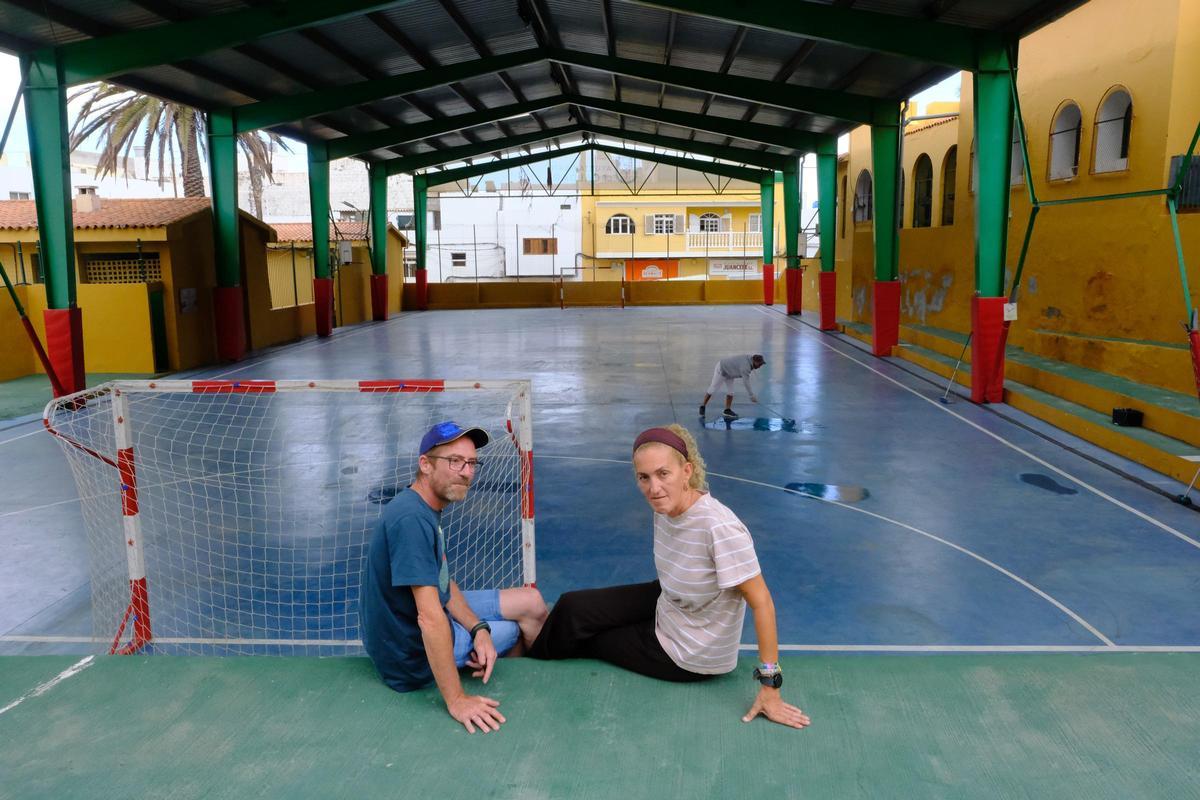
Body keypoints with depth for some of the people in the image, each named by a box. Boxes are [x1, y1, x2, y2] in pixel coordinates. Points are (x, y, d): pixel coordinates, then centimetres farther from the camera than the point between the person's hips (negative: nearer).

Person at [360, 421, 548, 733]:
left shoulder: (428, 510, 2)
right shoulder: (411, 519, -31)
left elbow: (441, 583, 6)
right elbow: (430, 618, -34)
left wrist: (478, 629, -10)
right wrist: (456, 700, -32)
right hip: (414, 654, -9)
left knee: (531, 602, 8)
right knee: (521, 626, 6)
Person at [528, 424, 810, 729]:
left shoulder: (720, 527, -37)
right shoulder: (665, 507, -13)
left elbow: (761, 603, -30)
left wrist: (770, 685, -27)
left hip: (691, 657, -6)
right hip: (666, 607, 6)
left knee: (582, 638, 6)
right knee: (572, 607, 3)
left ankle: (535, 664, 41)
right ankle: (537, 655, 37)